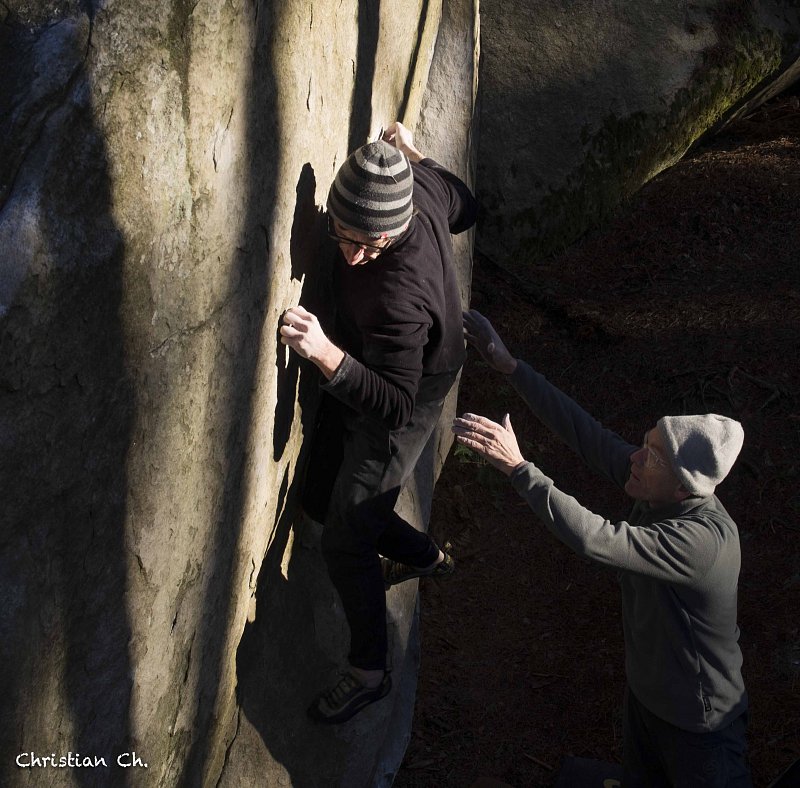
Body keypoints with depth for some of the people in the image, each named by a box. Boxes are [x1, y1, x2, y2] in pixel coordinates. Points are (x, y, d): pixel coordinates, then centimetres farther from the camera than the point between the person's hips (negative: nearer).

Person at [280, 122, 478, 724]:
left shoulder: (398, 295, -42)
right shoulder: (420, 187, -20)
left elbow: (397, 407, -41)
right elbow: (465, 208, 4)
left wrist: (327, 354, -54)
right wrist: (414, 157, 8)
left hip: (396, 416, -9)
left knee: (345, 543, -1)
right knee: (326, 498, 24)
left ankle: (370, 673, 20)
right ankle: (426, 556, 48)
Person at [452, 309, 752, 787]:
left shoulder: (704, 541, -38)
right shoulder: (660, 490, -15)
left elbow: (595, 539, -47)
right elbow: (584, 432, -12)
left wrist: (516, 465, -45)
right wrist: (509, 366, -12)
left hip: (698, 721, -8)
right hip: (646, 690, 8)